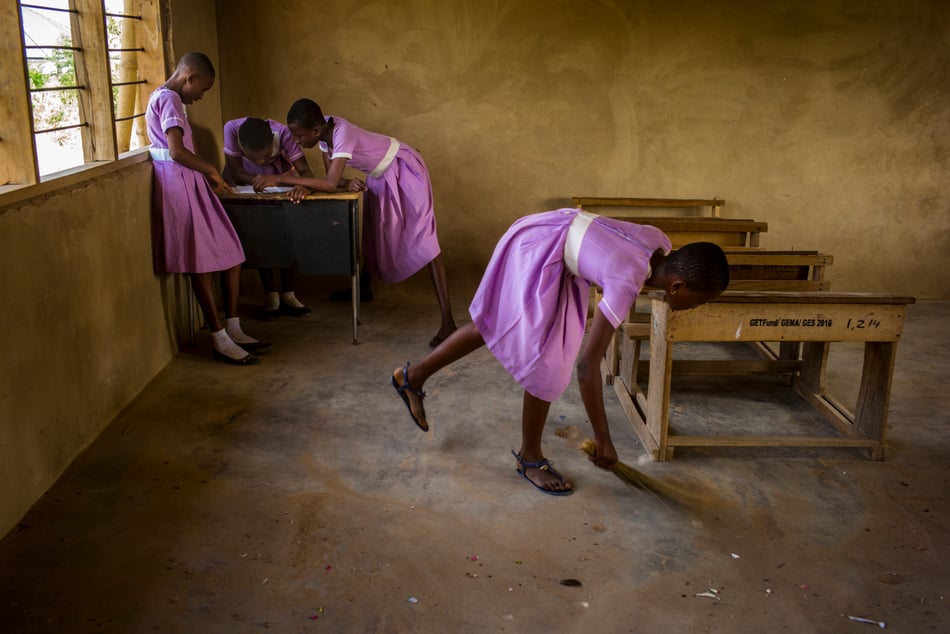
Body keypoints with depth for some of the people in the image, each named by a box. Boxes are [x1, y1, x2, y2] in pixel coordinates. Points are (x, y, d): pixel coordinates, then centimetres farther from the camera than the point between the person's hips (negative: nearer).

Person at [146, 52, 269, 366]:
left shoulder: (166, 97, 21)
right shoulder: (169, 99, -12)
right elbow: (177, 152, -22)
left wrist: (207, 174, 14)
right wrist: (211, 169, -9)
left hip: (189, 183, 10)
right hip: (178, 184, -10)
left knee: (230, 253, 8)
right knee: (201, 262, -7)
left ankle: (234, 330, 12)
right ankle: (220, 341, -1)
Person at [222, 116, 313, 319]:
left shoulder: (282, 133, -36)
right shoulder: (232, 129, -37)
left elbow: (305, 171, -39)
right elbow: (237, 174, -30)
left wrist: (303, 186, -62)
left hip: (278, 176, 0)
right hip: (244, 181, 0)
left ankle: (288, 295, -2)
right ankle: (271, 295, -1)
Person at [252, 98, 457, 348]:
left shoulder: (342, 134, -33)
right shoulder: (324, 132, -9)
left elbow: (330, 184, -43)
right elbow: (331, 178, -6)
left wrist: (280, 179, -42)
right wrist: (348, 182, -28)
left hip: (403, 169, -9)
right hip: (379, 175, 9)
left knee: (421, 237, -17)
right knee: (371, 232, 18)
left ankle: (447, 321, -24)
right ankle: (363, 288, 42)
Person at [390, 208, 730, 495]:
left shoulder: (661, 243, -10)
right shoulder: (626, 285, -30)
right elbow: (587, 364, -30)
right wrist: (602, 438, -23)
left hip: (555, 232, 9)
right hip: (536, 248, -9)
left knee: (494, 323, 21)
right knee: (547, 362, -3)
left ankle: (414, 375, 34)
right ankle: (530, 457, 16)